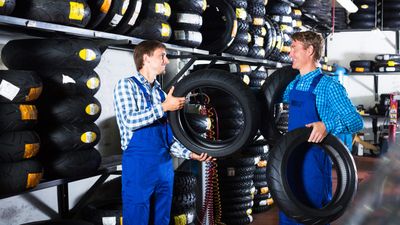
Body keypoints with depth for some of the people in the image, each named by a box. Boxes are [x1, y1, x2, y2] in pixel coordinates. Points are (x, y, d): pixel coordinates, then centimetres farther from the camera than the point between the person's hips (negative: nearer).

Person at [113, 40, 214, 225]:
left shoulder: (161, 93, 16)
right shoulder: (126, 85, -2)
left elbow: (169, 136, 15)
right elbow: (130, 121, -18)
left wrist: (190, 154, 2)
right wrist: (164, 107, -16)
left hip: (165, 167, 6)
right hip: (139, 166, -6)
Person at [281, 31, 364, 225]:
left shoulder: (329, 86, -13)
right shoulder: (293, 85, 9)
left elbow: (356, 121, -17)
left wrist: (327, 125, -33)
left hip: (314, 160, -7)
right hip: (290, 158, 7)